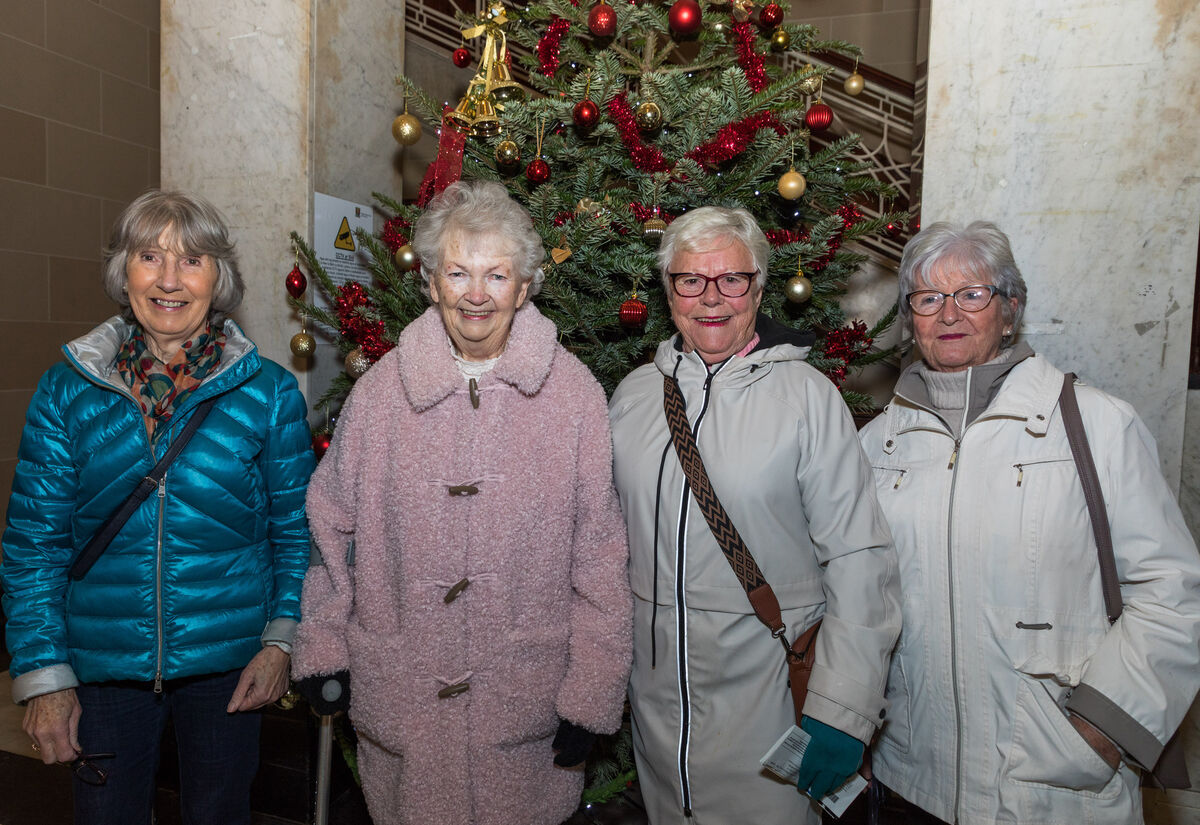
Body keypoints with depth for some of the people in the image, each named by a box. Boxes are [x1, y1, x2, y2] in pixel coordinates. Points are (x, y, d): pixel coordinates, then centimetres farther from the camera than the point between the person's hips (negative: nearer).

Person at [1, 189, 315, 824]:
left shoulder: (269, 391, -5)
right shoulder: (66, 389, -2)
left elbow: (296, 528, -1)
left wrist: (281, 638, -7)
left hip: (228, 664, 0)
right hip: (102, 666, 1)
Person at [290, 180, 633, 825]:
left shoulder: (573, 392, -8)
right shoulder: (381, 389, -2)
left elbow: (600, 557, -6)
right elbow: (332, 528, 7)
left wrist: (592, 694, -5)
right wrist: (320, 649, 8)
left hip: (526, 698, -1)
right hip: (398, 695, 2)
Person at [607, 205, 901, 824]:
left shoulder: (808, 395, -9)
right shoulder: (633, 394, 3)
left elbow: (859, 559, -11)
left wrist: (842, 712, -13)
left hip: (768, 701, -3)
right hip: (654, 698, 4)